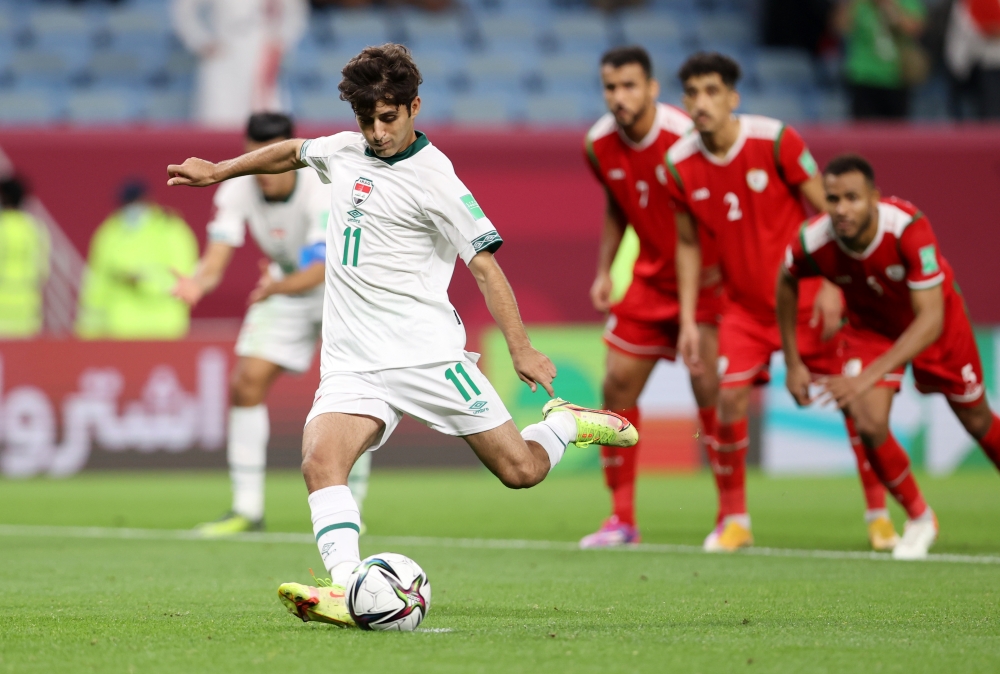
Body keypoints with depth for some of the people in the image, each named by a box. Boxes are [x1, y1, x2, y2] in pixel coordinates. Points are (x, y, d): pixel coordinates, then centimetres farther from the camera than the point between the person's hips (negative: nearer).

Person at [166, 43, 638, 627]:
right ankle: (347, 590, -37)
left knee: (522, 470, -3)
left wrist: (521, 349, -14)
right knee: (321, 461, -24)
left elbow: (485, 265, -8)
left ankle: (565, 422, 30)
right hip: (352, 364, 5)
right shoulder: (345, 151, 11)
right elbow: (292, 153, 33)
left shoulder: (433, 180, -8)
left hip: (427, 354, -5)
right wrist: (218, 172, 38)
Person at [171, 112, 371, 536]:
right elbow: (217, 256, -27)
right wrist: (198, 282, -50)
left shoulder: (323, 190, -33)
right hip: (284, 285, 4)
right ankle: (247, 508, 1)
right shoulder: (238, 190, -20)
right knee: (246, 384, -7)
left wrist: (278, 287, -61)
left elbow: (320, 270, -41)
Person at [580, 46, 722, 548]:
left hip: (707, 277, -6)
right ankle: (622, 518, 10)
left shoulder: (686, 138, -23)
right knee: (618, 384, 0)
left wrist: (721, 272, -20)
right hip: (652, 276, 6)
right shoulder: (599, 145, -4)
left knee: (710, 390, -13)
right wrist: (604, 270, 6)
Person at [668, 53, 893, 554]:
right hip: (744, 303, 2)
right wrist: (688, 320, 1)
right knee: (730, 402, -13)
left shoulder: (775, 141, -16)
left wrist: (831, 285, -13)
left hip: (807, 295, -2)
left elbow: (826, 212, -8)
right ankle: (733, 519, 4)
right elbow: (688, 243, 6)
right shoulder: (680, 165, -7)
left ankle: (878, 512, 16)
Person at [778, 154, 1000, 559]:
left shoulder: (909, 228, -41)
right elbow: (786, 282, -5)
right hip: (871, 325, 2)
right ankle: (918, 519, 7)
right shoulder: (813, 241, -31)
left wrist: (868, 377, -50)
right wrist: (793, 364, -3)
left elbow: (931, 321, -42)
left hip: (931, 321, -2)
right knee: (869, 425, -17)